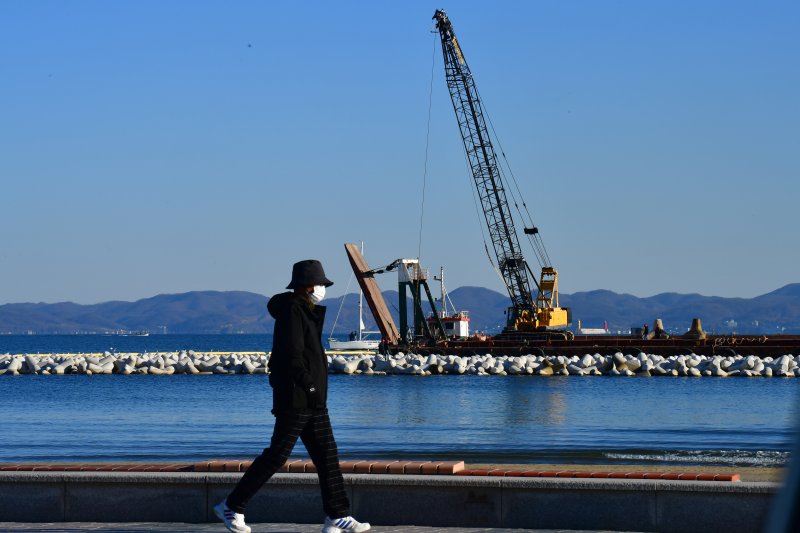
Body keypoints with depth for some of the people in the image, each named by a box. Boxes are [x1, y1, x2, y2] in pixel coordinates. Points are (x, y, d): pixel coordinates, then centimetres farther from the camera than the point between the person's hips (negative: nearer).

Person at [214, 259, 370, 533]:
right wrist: (310, 386, -18)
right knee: (277, 454, -6)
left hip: (313, 401, 10)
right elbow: (293, 355, -21)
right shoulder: (292, 310, -13)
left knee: (327, 454, 6)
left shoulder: (306, 311, 18)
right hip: (295, 399, -10)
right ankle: (232, 506, 2)